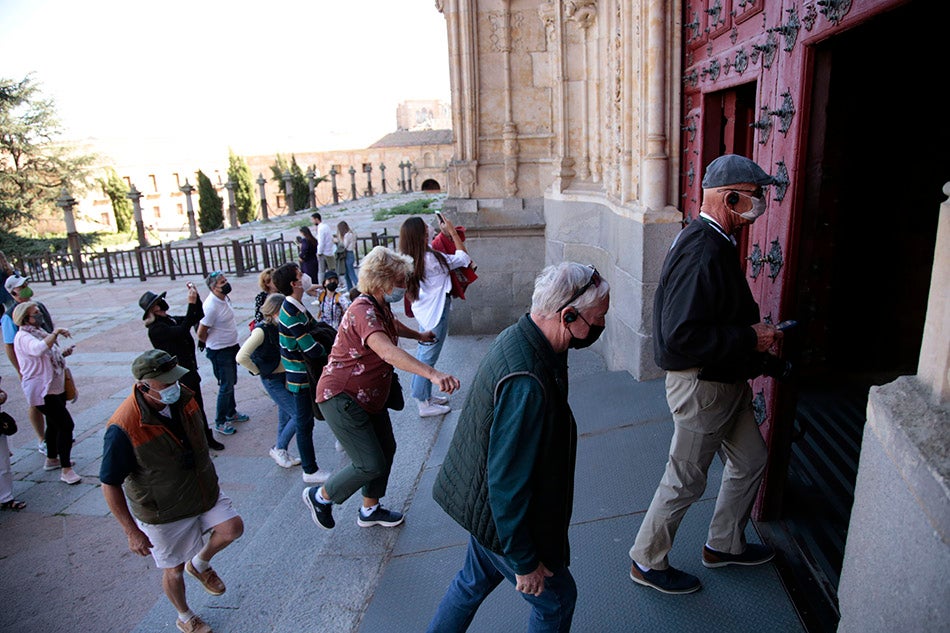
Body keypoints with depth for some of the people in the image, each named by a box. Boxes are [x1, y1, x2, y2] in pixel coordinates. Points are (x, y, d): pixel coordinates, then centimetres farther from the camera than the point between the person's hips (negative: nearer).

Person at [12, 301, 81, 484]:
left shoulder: (38, 332, 13)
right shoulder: (23, 337, -18)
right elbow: (38, 349, -40)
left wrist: (63, 353, 6)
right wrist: (56, 333, -38)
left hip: (55, 387, 10)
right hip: (42, 391, -10)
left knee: (54, 424, 22)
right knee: (66, 425, -14)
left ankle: (52, 459, 40)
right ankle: (66, 470, -9)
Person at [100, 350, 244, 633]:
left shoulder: (183, 396, -12)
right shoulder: (124, 429, -31)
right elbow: (110, 484, -20)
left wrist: (209, 478, 21)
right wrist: (132, 532, -16)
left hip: (203, 490, 5)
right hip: (164, 511, -4)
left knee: (232, 527, -11)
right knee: (173, 569, 12)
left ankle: (200, 564, 23)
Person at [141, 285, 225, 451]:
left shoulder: (171, 320, 7)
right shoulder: (155, 329, -18)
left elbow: (198, 316, 8)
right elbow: (183, 330, -31)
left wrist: (196, 296, -6)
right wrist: (191, 303, -31)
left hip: (190, 370, 8)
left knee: (198, 406, 17)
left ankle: (206, 437, 29)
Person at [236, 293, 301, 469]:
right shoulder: (262, 330, -21)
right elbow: (241, 357, -29)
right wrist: (259, 371, -15)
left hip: (286, 376, 7)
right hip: (273, 380, -7)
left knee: (286, 417, 15)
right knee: (298, 415, -8)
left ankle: (282, 453, 31)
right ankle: (278, 448, 12)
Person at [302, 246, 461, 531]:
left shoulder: (380, 307, 6)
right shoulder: (363, 311, -27)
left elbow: (393, 324, 32)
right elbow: (387, 351, -45)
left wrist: (419, 335, 48)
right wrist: (432, 373, -56)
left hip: (369, 396, 10)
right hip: (341, 398, -10)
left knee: (386, 448, 17)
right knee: (371, 464, -9)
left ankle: (370, 509, 38)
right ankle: (320, 496, 17)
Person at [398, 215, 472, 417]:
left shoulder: (411, 260, 0)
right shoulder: (432, 259, -24)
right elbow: (463, 258, -13)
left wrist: (445, 233, 16)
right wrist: (452, 231, -6)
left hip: (423, 312, 9)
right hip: (436, 314, -9)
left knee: (423, 355, 19)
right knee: (427, 358, 1)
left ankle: (425, 395, 33)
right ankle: (424, 404, 12)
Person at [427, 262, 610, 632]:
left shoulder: (518, 337, -6)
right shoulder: (525, 383, -37)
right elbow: (508, 482, -30)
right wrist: (524, 562, -18)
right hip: (502, 515, -9)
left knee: (477, 578, 30)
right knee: (557, 599, 16)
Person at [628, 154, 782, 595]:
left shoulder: (709, 241, 7)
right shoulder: (702, 253, -27)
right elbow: (682, 335, -33)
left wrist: (753, 331, 9)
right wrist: (749, 339, -24)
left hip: (726, 380, 10)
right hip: (702, 385, -10)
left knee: (751, 461, 23)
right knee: (686, 481, 6)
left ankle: (724, 545, 43)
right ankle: (647, 562, 28)